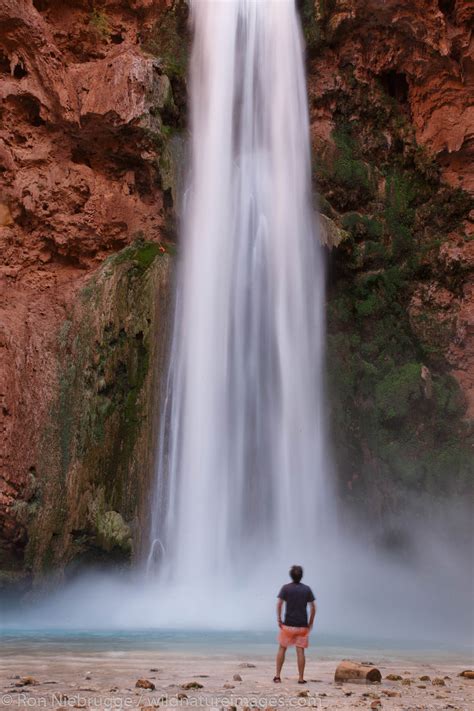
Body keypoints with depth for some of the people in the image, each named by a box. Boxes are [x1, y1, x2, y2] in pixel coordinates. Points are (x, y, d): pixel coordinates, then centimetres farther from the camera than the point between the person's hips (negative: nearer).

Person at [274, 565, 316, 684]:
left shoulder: (286, 588, -2)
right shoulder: (307, 589, 3)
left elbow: (279, 604, -10)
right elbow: (313, 607, 2)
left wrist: (279, 619, -2)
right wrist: (311, 622, 10)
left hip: (288, 624, -1)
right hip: (302, 625, 1)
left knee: (282, 649, 10)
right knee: (300, 651, 4)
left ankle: (277, 676, 10)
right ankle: (301, 678, 5)